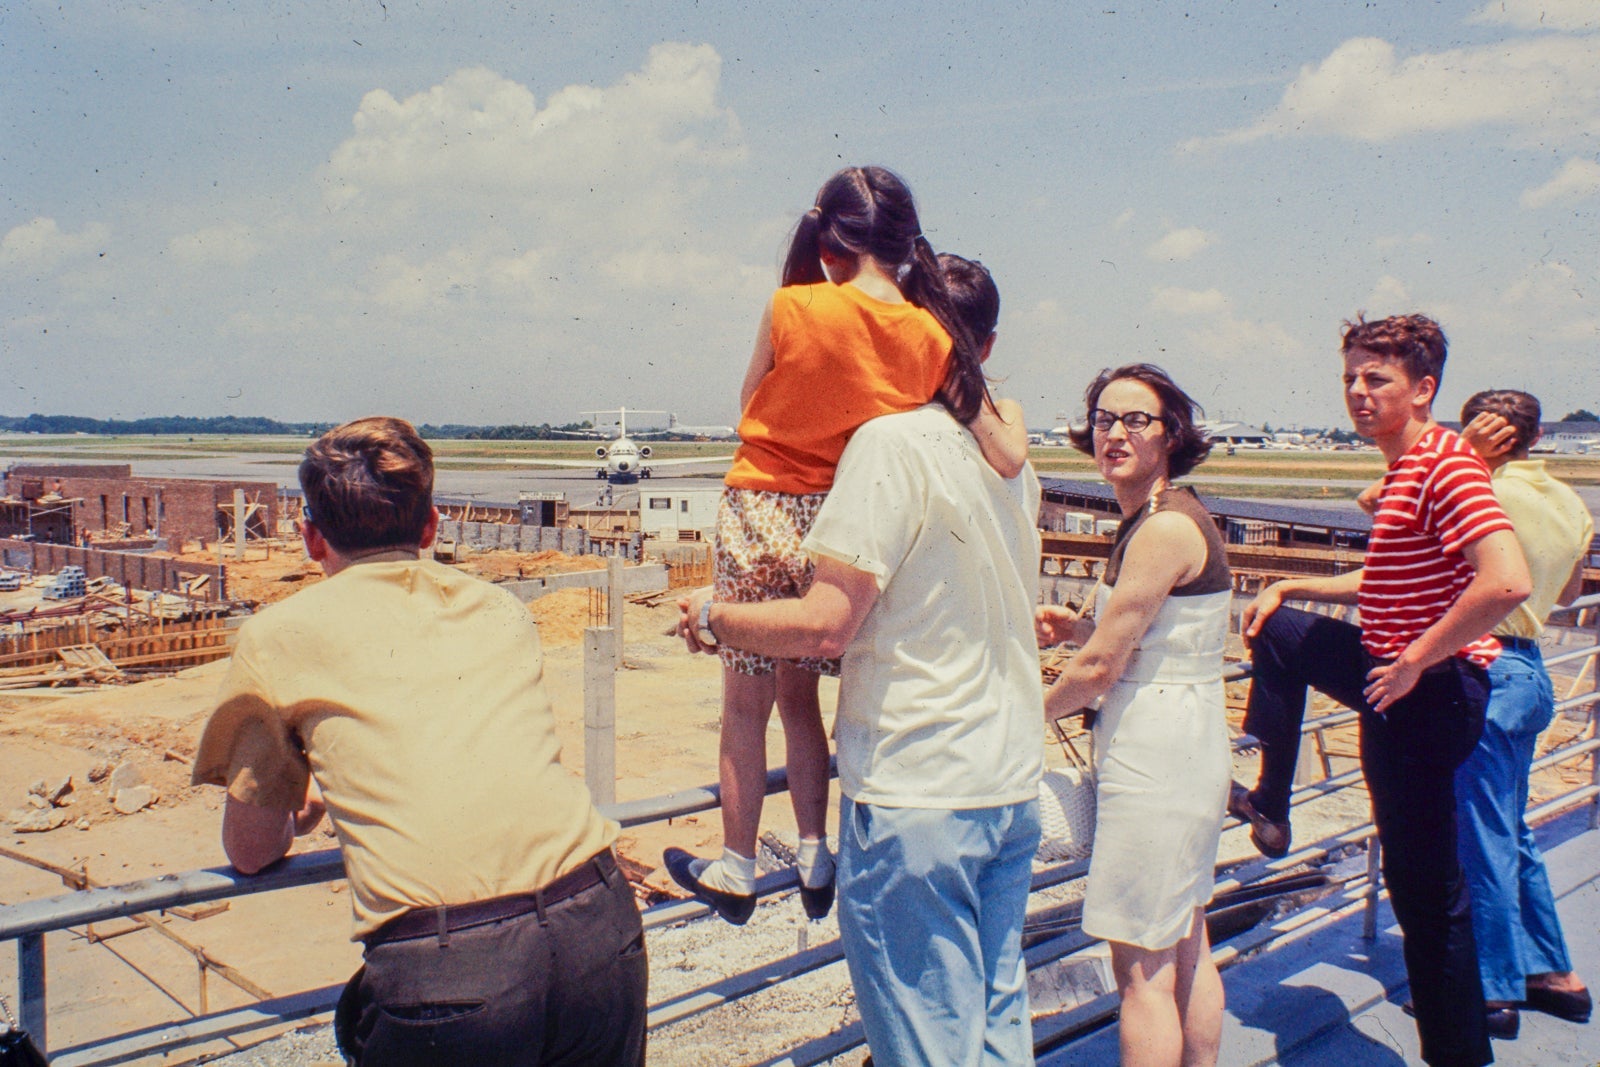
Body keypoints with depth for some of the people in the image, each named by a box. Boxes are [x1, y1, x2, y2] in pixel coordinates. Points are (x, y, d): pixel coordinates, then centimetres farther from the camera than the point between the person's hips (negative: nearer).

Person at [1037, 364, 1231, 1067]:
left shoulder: (1164, 528, -19)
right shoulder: (1160, 517, 12)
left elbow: (1100, 668, -19)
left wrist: (1030, 714, -2)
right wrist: (1078, 626, 5)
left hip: (1152, 758, -10)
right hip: (1188, 747, 10)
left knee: (1142, 969, 1)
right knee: (1186, 952, 20)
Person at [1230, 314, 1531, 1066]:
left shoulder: (1445, 464, -20)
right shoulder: (1405, 468, 12)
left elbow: (1508, 581, -34)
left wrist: (1416, 660, -25)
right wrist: (1288, 587, 20)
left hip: (1428, 694, -10)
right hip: (1396, 671, 10)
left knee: (1427, 889, -2)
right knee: (1277, 632, 24)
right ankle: (1272, 807, 32)